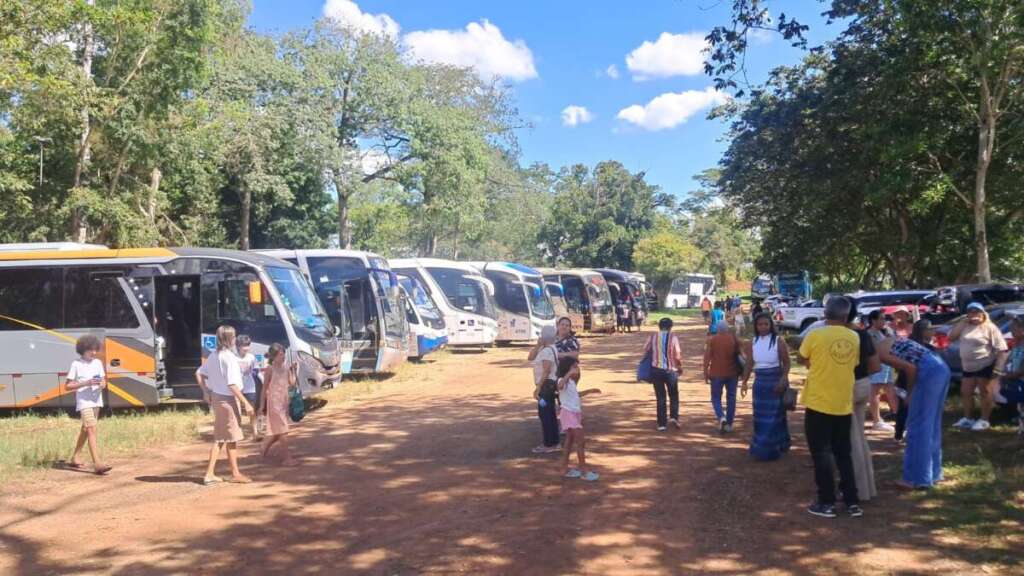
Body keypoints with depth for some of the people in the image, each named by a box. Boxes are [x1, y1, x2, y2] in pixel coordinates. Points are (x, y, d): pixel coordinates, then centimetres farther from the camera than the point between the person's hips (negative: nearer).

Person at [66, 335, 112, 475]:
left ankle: (75, 457, 36)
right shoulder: (76, 364, -7)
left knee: (86, 429, 19)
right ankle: (97, 464, -22)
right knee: (92, 430, -16)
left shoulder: (98, 362, 8)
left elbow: (103, 380, 16)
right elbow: (67, 386, -5)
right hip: (84, 402, -7)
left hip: (96, 401, 7)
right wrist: (85, 383, -18)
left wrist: (102, 384, -8)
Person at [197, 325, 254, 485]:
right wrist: (246, 403, -19)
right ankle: (235, 474, 16)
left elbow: (200, 374, 13)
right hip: (227, 400, -8)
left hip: (216, 398, 8)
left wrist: (206, 393, 19)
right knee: (232, 438, 5)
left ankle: (210, 474, 14)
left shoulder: (213, 355, 6)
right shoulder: (230, 357, -19)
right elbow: (232, 385, -22)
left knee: (220, 438, 15)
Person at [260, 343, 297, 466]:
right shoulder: (270, 369, -9)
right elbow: (264, 388, -7)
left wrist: (293, 370, -4)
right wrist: (262, 405, -7)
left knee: (277, 430, 18)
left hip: (284, 402, 7)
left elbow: (292, 383, 0)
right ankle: (286, 458, -4)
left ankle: (264, 448, 38)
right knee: (282, 430, -7)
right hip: (274, 403, -7)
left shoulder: (285, 368, 7)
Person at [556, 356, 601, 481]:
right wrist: (569, 374, -52)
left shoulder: (571, 381, 13)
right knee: (581, 441, -9)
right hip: (568, 413, -10)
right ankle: (584, 471, -4)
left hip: (575, 413, 10)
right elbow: (560, 386, -44)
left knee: (570, 441, 14)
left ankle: (565, 469, 21)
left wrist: (589, 391, 29)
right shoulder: (563, 380, -17)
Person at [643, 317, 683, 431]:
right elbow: (678, 355, -8)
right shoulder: (673, 337, -6)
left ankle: (662, 424, 9)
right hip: (670, 370, -2)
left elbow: (645, 351, 4)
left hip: (656, 370, 2)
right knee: (673, 395, 17)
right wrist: (680, 367, 7)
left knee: (660, 397, 9)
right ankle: (674, 416, 0)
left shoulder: (653, 337, 0)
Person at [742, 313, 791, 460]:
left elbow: (786, 362, -10)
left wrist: (783, 379, -22)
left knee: (774, 416, 1)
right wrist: (744, 382, 2)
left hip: (776, 382, -5)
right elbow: (749, 364, 7)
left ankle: (771, 449, 9)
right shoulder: (752, 343, 3)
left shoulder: (779, 341, -11)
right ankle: (760, 447, 24)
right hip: (760, 382, 5)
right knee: (760, 416, 12)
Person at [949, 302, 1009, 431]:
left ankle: (984, 420, 10)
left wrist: (998, 369, -20)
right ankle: (967, 418, 24)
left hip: (986, 367, -7)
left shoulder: (990, 328, -10)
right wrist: (962, 322, -6)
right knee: (965, 393, 12)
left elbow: (1002, 349, -13)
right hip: (968, 367, 7)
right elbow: (951, 337, -3)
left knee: (985, 393, 2)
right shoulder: (964, 327, 8)